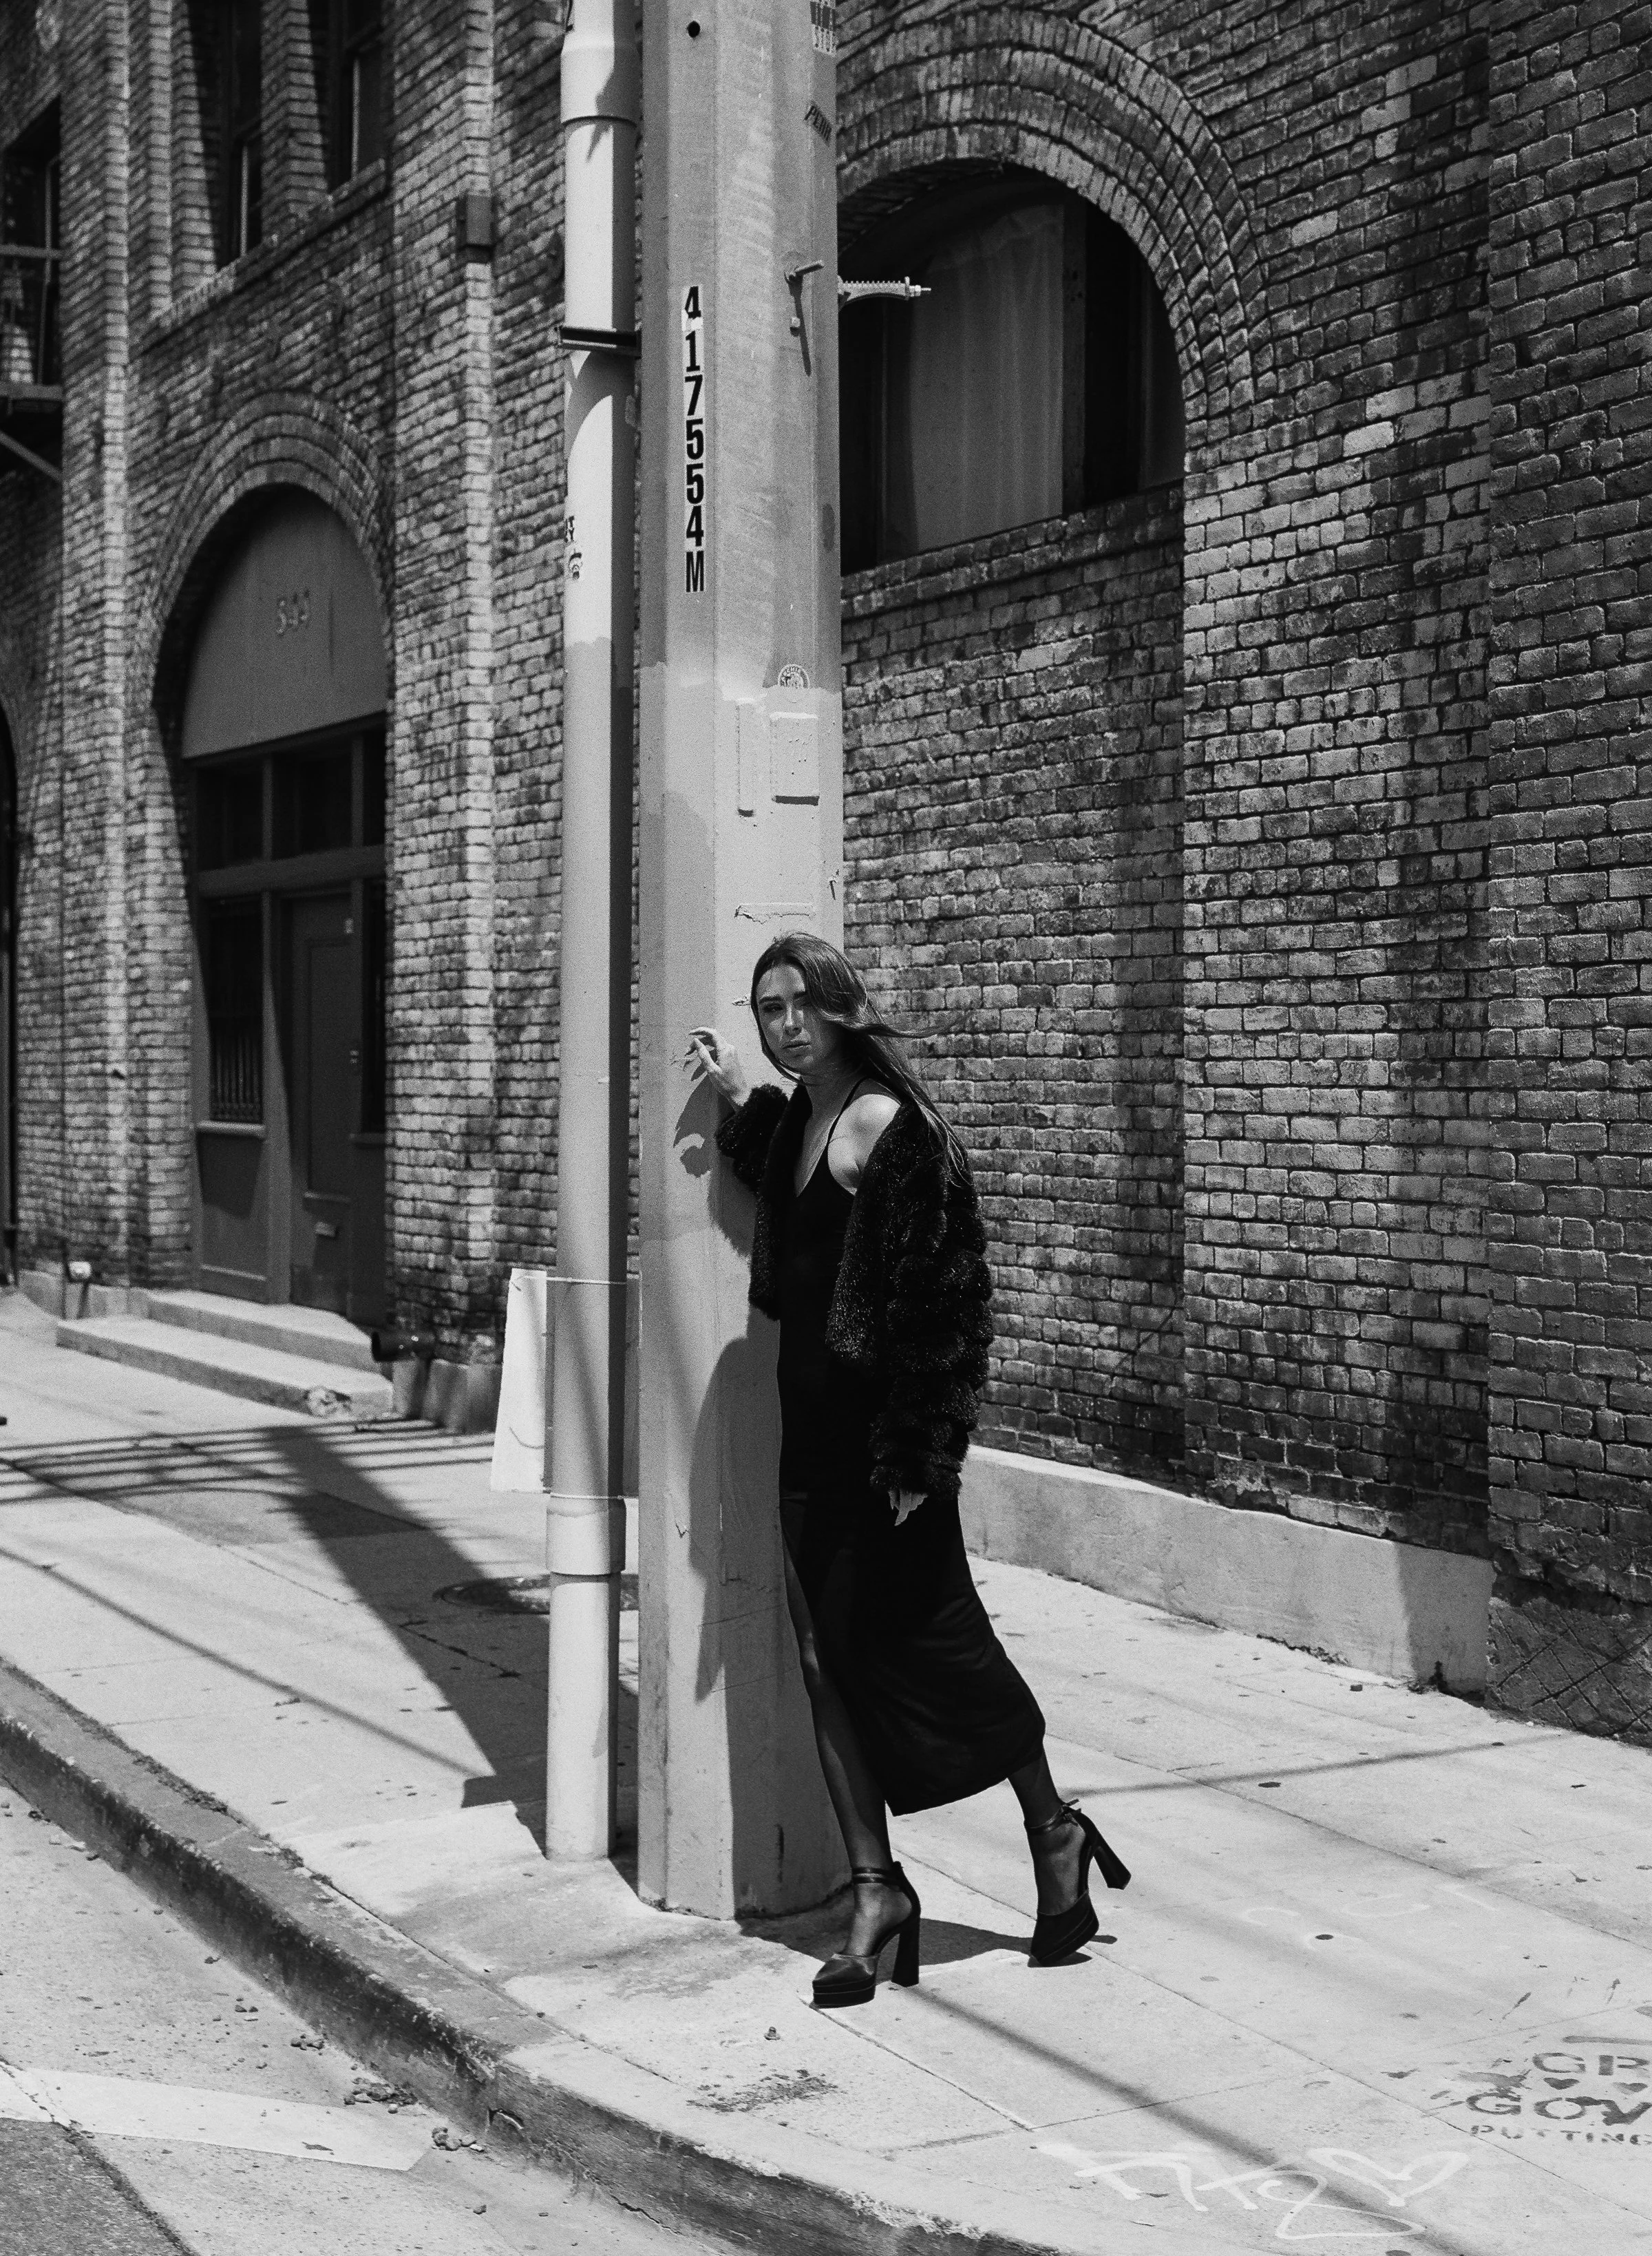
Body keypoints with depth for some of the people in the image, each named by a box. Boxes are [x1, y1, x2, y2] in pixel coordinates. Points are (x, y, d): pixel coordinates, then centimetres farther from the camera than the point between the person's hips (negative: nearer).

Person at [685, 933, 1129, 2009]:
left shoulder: (885, 1123, -14)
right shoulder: (791, 1120, 11)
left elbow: (927, 1296, -17)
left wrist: (913, 1453, -20)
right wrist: (740, 1099, 14)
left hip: (876, 1428, -8)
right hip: (809, 1426, 8)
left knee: (933, 1639, 2)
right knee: (829, 1660, 6)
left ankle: (1055, 1832, 23)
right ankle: (877, 1884, 13)